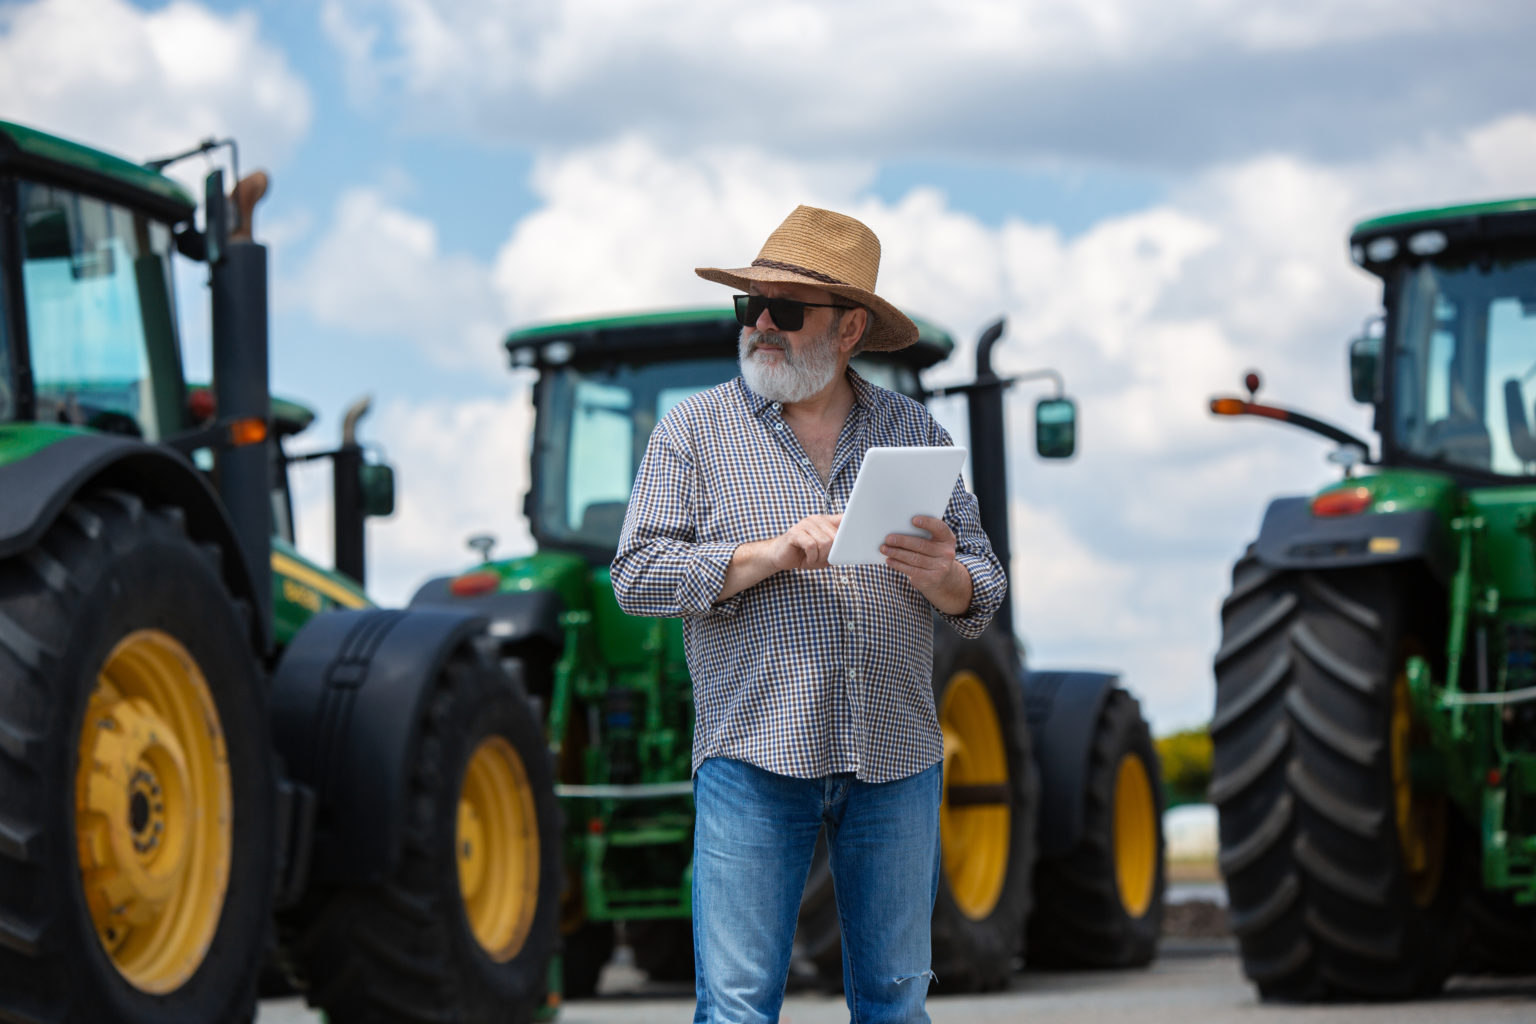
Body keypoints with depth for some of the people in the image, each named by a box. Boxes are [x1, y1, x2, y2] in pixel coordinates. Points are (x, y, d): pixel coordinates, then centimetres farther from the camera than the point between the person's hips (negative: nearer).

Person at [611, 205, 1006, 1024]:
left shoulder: (916, 432, 11)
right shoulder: (695, 429, 5)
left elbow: (985, 595, 9)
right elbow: (637, 576, -4)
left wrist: (943, 575, -15)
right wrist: (774, 553, -16)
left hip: (897, 762, 2)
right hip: (755, 757, -2)